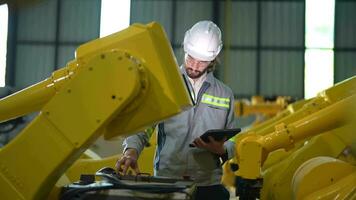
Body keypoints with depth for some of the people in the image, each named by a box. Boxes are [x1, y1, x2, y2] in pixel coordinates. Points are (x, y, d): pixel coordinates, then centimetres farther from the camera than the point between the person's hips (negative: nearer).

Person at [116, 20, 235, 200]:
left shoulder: (225, 95, 11)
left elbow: (231, 143, 13)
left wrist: (221, 149, -9)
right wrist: (131, 151, -21)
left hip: (209, 185, 2)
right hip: (165, 182, -1)